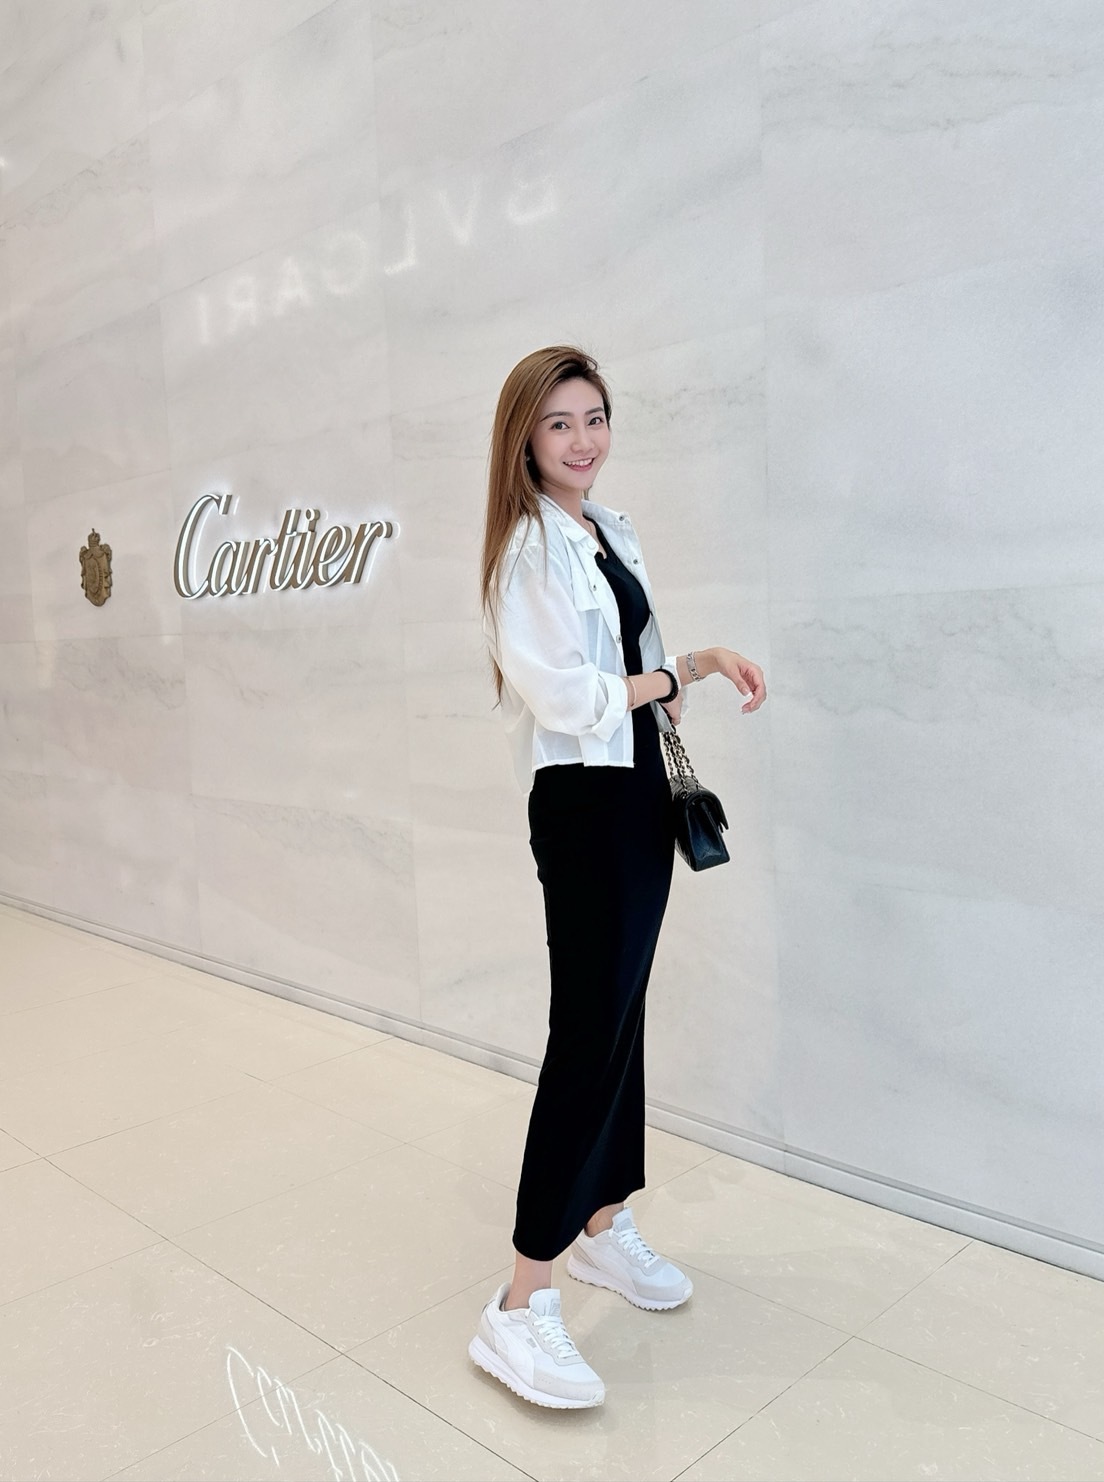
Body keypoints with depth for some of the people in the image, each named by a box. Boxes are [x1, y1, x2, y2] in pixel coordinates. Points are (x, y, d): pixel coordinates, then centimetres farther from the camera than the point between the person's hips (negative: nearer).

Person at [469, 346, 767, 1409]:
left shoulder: (613, 532, 14)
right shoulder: (528, 546, -12)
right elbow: (562, 695, -21)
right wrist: (683, 667, -9)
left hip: (637, 793, 9)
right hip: (579, 803, -9)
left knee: (620, 1016, 15)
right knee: (590, 1033, -9)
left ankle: (602, 1225, 31)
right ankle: (521, 1308, 1)